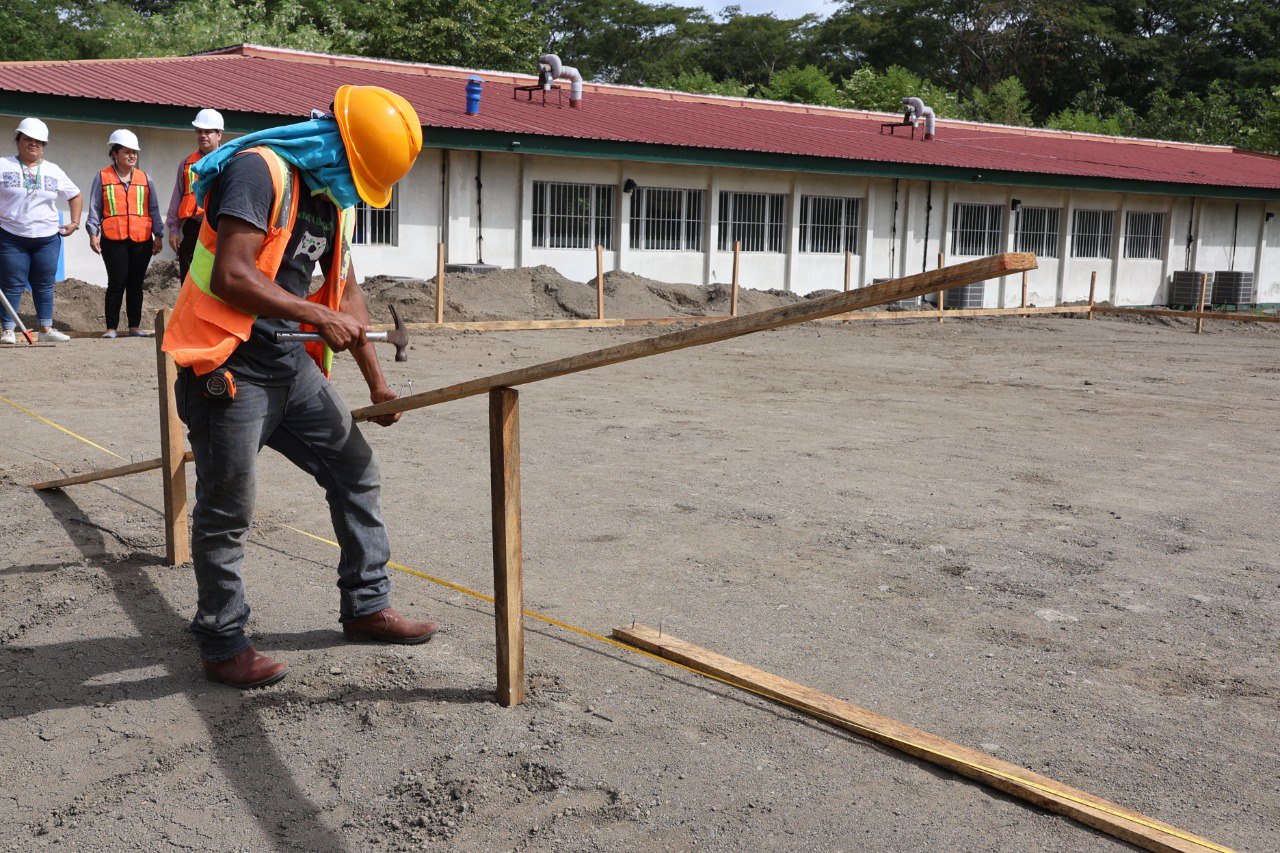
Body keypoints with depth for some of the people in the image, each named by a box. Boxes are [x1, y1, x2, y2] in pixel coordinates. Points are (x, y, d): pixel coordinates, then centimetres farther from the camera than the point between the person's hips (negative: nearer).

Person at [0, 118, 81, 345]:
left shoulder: (54, 172, 9)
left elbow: (75, 196, 20)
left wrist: (74, 223, 10)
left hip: (48, 239, 3)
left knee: (45, 285, 8)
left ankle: (46, 328, 15)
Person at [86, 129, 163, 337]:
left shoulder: (144, 178, 13)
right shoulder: (102, 177, 7)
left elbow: (153, 209, 14)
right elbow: (95, 208, 6)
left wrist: (158, 235, 8)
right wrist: (93, 233, -3)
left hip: (141, 239, 2)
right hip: (113, 239, -2)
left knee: (136, 283, 5)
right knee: (116, 283, -4)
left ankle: (135, 326, 12)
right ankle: (111, 327, 2)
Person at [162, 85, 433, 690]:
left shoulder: (335, 195, 12)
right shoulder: (260, 170, -15)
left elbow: (344, 291, 20)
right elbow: (230, 277, -25)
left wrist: (376, 383, 21)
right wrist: (318, 316, -20)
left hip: (290, 364, 9)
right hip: (229, 366, -8)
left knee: (356, 471, 10)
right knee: (227, 511, 0)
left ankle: (366, 608, 22)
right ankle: (222, 647, 15)